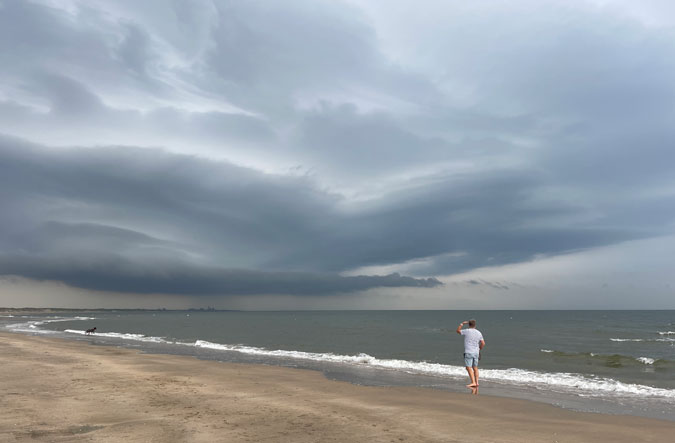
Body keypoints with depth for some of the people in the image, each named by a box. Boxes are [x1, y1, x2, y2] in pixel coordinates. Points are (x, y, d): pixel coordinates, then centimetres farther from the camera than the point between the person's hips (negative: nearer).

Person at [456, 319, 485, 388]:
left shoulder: (467, 331, -9)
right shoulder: (479, 333, 6)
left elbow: (458, 331, 6)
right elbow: (483, 343, 6)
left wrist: (462, 323, 12)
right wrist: (479, 349, 21)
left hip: (468, 352, -6)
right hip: (476, 353, 6)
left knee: (468, 368, -8)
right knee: (475, 368, 14)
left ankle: (473, 382, -17)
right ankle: (476, 382, 15)